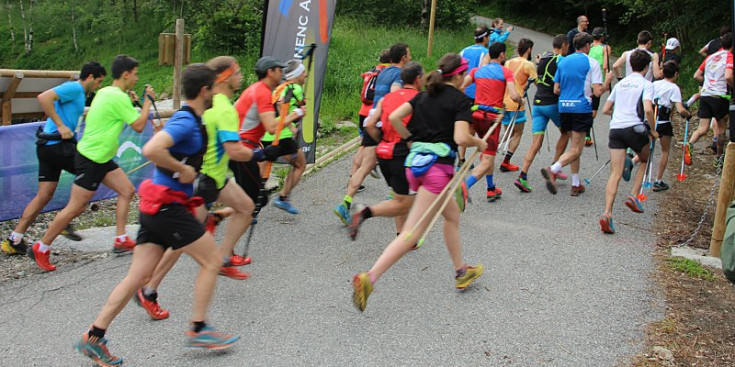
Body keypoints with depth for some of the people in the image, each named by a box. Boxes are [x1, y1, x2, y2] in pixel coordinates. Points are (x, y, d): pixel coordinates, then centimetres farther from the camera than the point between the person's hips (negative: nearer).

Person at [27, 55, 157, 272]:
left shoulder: (105, 92, 9)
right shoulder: (118, 97, -20)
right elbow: (139, 126, -17)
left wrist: (129, 102, 13)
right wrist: (148, 101, -6)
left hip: (101, 159, 10)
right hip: (90, 159, -10)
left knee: (127, 190, 9)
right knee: (75, 208, -4)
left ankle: (121, 241, 15)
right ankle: (40, 249, 7)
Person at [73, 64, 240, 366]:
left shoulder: (189, 120, 14)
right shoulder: (186, 122, -16)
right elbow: (151, 150, -32)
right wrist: (182, 170, -21)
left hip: (156, 207, 9)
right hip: (168, 207, -9)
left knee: (138, 276, 10)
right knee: (212, 261, 3)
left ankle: (94, 337, 13)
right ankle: (198, 330, 12)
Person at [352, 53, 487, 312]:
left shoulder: (424, 95, 15)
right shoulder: (460, 100, -3)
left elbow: (394, 118, 5)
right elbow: (461, 138, -15)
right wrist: (479, 143, 4)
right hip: (437, 166, -8)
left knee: (452, 214, 26)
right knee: (412, 232, -9)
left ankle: (461, 272, 37)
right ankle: (369, 277, -21)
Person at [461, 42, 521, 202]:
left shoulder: (477, 70, 9)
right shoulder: (506, 72, -4)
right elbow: (514, 96, -15)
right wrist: (520, 101, 6)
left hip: (476, 115, 6)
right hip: (492, 117, -6)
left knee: (487, 153, 25)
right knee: (487, 161, -7)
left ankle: (491, 189, 28)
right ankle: (465, 186, -31)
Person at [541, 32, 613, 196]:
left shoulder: (563, 61, 11)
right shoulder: (591, 63, -4)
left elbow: (556, 89, 11)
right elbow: (598, 92, -9)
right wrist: (607, 82, 10)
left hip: (564, 107, 6)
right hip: (581, 108, -6)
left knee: (575, 146, 16)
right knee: (576, 149, -5)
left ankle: (576, 184, 16)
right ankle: (553, 170, -28)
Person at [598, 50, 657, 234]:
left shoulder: (620, 84, 18)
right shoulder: (646, 84, 1)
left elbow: (605, 110, 19)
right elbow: (648, 109, -14)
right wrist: (653, 130, -1)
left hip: (615, 129, 4)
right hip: (635, 128, -4)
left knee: (615, 174, -2)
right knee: (644, 160, 26)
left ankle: (607, 213, -18)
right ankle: (633, 196, 12)